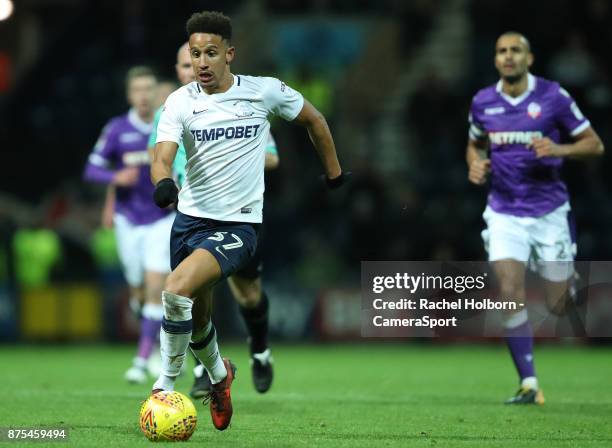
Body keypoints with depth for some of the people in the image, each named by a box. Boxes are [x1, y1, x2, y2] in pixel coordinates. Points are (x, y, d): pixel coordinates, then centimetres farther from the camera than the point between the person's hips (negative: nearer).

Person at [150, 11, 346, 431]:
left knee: (177, 290, -27)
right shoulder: (180, 102, -4)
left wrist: (334, 173, 18)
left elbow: (313, 119, 12)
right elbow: (162, 157, -18)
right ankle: (219, 373, 49)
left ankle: (165, 384, -11)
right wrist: (163, 183, -40)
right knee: (197, 320, 16)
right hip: (190, 219, 4)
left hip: (237, 225, -4)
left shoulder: (265, 91, -6)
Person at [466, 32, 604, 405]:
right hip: (505, 213, 2)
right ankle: (529, 384, -8)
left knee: (559, 306, 1)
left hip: (549, 212, -2)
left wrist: (558, 149, -20)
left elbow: (594, 144, -2)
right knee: (511, 294, -16)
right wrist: (476, 165, -2)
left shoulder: (553, 97, -7)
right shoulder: (483, 102, 2)